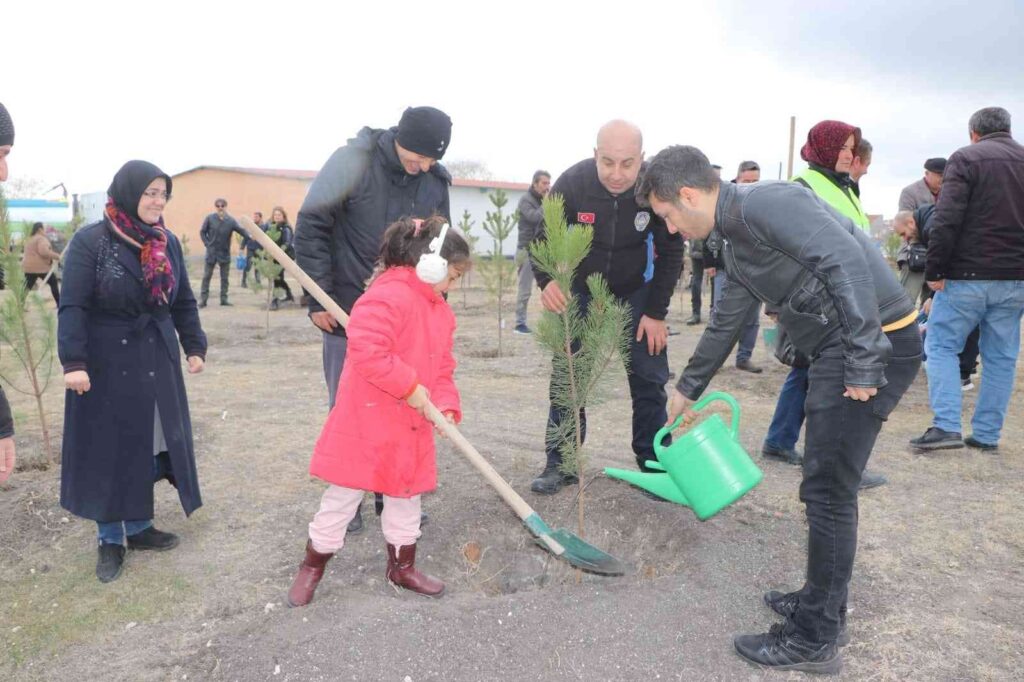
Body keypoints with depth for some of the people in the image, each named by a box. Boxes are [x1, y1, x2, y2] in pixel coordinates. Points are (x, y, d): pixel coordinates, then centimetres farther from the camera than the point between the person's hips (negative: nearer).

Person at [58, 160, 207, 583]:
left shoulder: (167, 243, 5)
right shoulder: (90, 241, -10)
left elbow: (184, 302, 12)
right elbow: (72, 306, -13)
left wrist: (194, 347, 10)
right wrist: (73, 362, -20)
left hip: (157, 363, 5)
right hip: (106, 365, -5)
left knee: (150, 448, 10)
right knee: (108, 450, 5)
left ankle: (139, 527, 26)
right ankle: (110, 539, 18)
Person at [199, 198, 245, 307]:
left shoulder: (231, 221, -6)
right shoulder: (209, 218, -5)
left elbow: (242, 231, -20)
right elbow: (202, 232, 3)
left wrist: (251, 237, -38)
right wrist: (207, 244, -8)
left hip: (225, 253, 1)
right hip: (211, 252, -1)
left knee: (224, 277, 8)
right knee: (206, 276, 3)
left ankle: (224, 299, 16)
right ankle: (203, 299, 8)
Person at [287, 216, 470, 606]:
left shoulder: (440, 310, 9)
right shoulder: (388, 295, -21)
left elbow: (442, 368, 13)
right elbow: (367, 350, -30)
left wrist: (446, 405, -3)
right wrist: (410, 387, -25)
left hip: (412, 426, 8)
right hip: (366, 421, -8)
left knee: (406, 495, 19)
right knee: (344, 495, 6)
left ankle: (402, 567, 37)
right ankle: (312, 567, 26)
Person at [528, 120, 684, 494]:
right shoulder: (572, 183, -25)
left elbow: (670, 252, -11)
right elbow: (545, 240, -14)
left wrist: (656, 312, -13)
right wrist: (547, 281, -35)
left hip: (634, 292, 1)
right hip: (579, 291, 0)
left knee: (649, 378, -1)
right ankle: (560, 462, 10)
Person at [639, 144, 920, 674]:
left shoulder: (764, 204, -15)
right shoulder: (734, 239, 15)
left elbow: (845, 258, -27)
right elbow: (726, 323, 27)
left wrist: (864, 362, -26)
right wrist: (688, 388, 36)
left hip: (874, 341, -10)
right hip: (836, 351, 10)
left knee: (828, 490, -3)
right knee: (828, 485, 17)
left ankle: (815, 641, 10)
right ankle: (821, 603, 32)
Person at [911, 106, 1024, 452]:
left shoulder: (966, 158, -4)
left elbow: (946, 220, -15)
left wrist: (934, 270, -11)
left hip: (968, 275, -5)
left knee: (941, 345, 4)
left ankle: (947, 426, -7)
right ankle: (987, 433, 14)